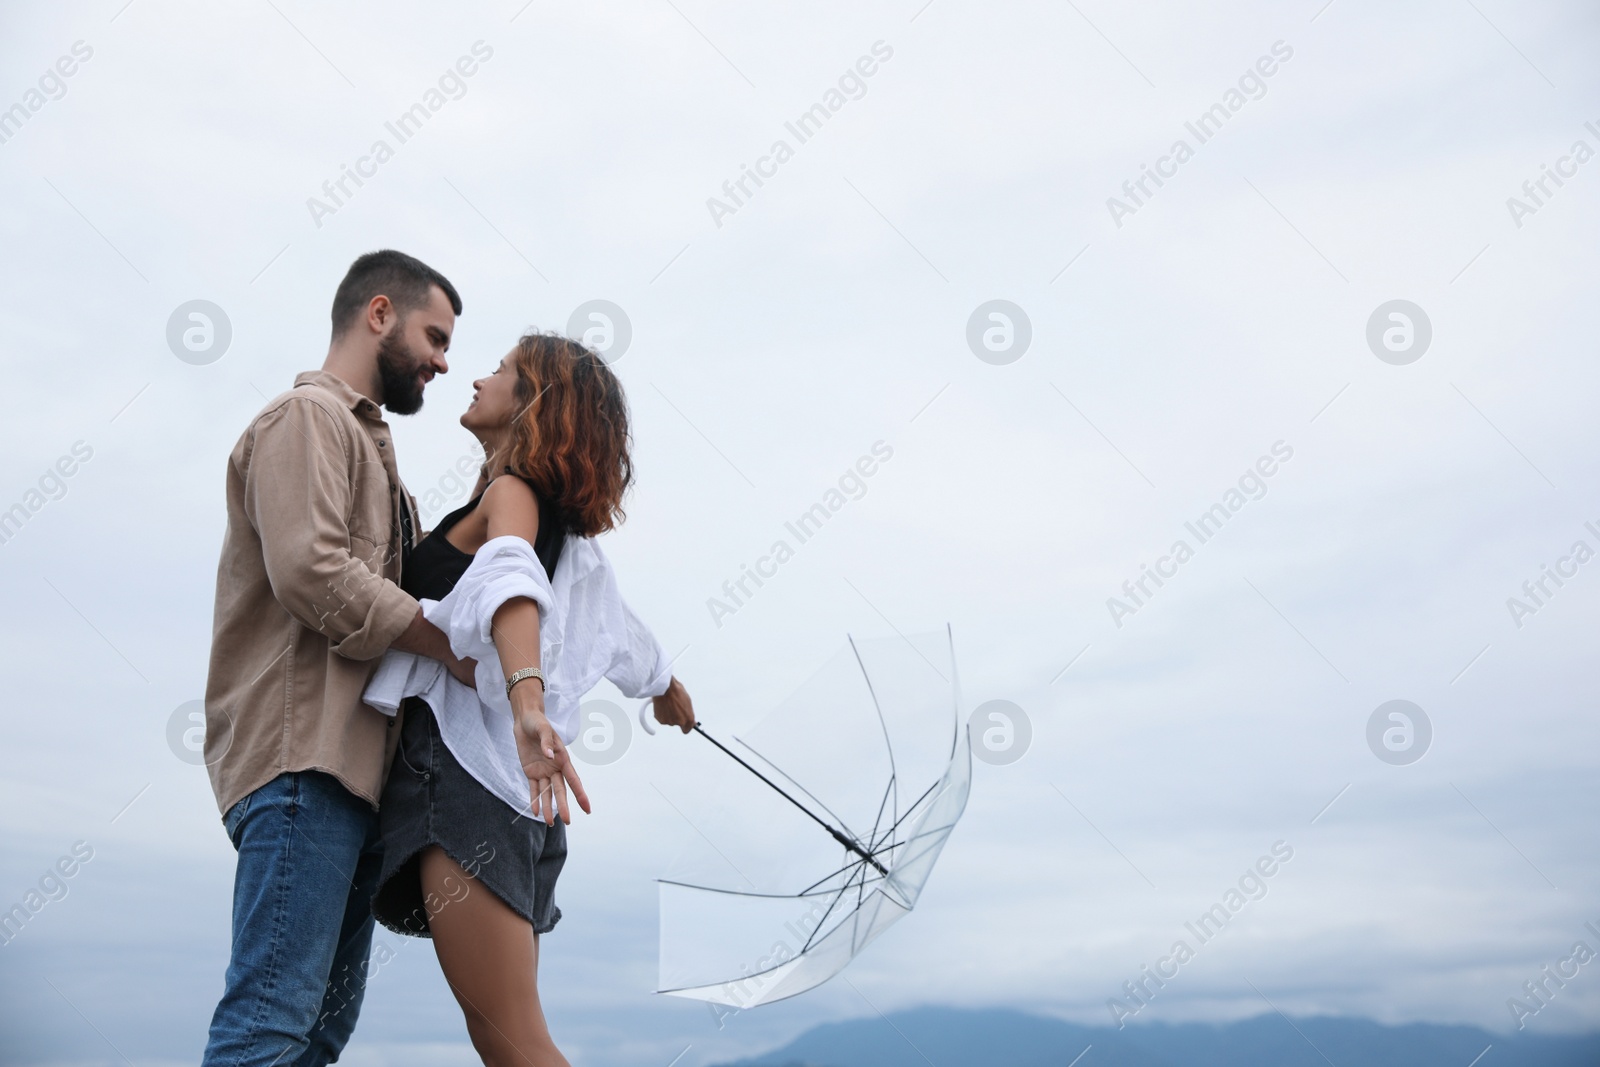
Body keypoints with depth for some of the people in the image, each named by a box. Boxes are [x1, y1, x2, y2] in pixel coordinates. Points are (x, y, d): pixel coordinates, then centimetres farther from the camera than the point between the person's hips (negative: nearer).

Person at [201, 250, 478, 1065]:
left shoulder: (364, 439, 28)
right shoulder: (306, 417, -2)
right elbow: (311, 571, -18)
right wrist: (453, 646, -13)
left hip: (353, 761, 10)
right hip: (303, 752, -10)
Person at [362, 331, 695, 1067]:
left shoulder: (513, 491, -3)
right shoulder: (559, 523, 22)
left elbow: (511, 580, -26)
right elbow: (617, 626, 37)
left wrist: (528, 703, -45)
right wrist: (667, 689, 56)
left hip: (467, 768, -9)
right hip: (493, 780, 9)